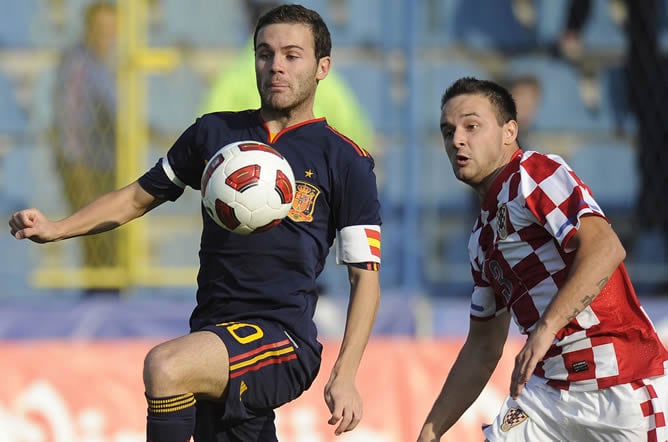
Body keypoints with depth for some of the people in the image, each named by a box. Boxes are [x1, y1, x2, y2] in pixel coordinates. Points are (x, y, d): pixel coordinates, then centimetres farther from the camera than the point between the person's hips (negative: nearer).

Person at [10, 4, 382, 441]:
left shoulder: (346, 162, 1)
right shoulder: (214, 133, 14)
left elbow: (365, 275, 0)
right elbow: (140, 196, 24)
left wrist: (344, 376, -10)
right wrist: (56, 228, 9)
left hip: (285, 338, -5)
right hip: (215, 338, 5)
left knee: (165, 366, -31)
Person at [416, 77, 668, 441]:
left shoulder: (532, 173, -8)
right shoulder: (482, 238, 18)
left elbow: (605, 248, -24)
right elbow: (482, 349, 23)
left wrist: (546, 328, -33)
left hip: (623, 386, -8)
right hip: (548, 391, 8)